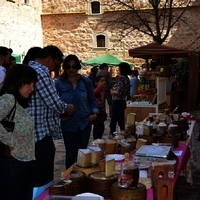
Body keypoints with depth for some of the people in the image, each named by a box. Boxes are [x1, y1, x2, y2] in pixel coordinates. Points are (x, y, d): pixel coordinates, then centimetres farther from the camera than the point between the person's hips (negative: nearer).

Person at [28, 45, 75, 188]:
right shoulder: (40, 72, -18)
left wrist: (60, 111, 15)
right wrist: (67, 108, 0)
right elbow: (54, 102, -21)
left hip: (36, 132, 11)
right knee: (42, 179, 0)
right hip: (41, 133, -11)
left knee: (37, 177, 19)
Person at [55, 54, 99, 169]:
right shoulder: (59, 83, -7)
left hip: (84, 122, 1)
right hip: (68, 124, -1)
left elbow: (92, 99, 7)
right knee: (71, 153, 11)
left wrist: (95, 112, -8)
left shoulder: (86, 81, -3)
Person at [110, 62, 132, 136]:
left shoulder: (121, 78, -16)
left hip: (118, 102, -9)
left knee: (113, 120, -6)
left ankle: (112, 134, -4)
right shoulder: (127, 78, 11)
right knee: (121, 119, 16)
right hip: (123, 101, 9)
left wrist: (112, 92, -6)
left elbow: (119, 92, -24)